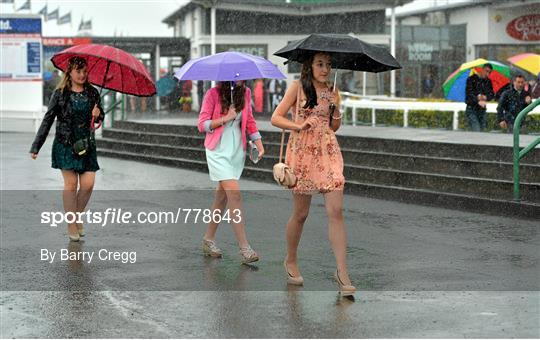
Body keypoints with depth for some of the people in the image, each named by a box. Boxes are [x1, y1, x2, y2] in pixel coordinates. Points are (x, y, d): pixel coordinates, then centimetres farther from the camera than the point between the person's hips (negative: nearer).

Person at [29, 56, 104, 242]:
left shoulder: (92, 93, 7)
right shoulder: (60, 94, -1)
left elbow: (100, 117, 16)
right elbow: (47, 120, 1)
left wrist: (98, 115, -10)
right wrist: (36, 146, -1)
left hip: (87, 143, 3)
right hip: (65, 144, -3)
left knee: (88, 183, -6)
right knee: (71, 183, -5)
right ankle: (71, 225, 5)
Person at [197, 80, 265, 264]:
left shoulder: (245, 93, 6)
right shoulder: (213, 94, -9)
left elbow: (249, 121, 15)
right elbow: (202, 124, -8)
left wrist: (259, 143, 4)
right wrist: (226, 118, -17)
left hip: (237, 151, 5)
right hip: (218, 151, -5)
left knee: (222, 196, 9)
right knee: (234, 195, -14)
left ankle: (209, 240, 23)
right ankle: (244, 248, -17)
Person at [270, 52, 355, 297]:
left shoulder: (332, 92, 12)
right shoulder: (298, 87, 0)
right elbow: (276, 118, -4)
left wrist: (336, 111, -2)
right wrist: (297, 126, -20)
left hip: (329, 153, 3)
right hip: (302, 153, -3)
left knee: (336, 211, -10)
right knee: (301, 213, 6)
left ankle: (342, 272, -10)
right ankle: (291, 261, 29)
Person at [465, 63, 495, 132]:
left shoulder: (488, 81, 11)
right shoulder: (472, 79, -6)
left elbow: (492, 94, 6)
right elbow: (469, 93, -16)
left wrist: (485, 97, -19)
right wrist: (478, 101, -32)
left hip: (482, 110, 5)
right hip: (472, 110, -5)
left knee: (482, 130, 2)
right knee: (477, 131, -18)